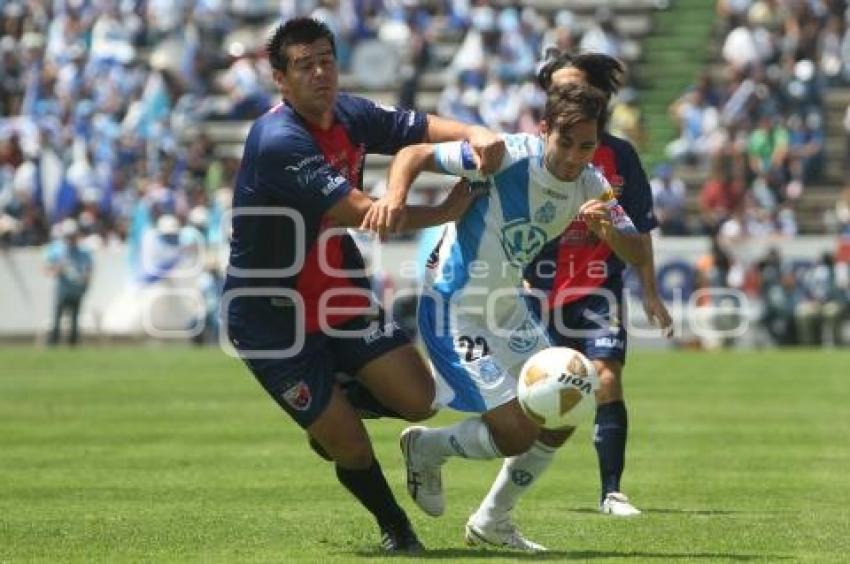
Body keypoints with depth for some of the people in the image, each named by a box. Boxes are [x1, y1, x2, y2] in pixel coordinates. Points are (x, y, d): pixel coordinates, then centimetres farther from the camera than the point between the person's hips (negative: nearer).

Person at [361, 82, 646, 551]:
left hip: (507, 309, 8)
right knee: (517, 433, -13)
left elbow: (638, 254, -8)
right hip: (453, 313, -8)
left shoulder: (592, 186, -4)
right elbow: (415, 154, -19)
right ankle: (426, 449, 17)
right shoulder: (509, 157, -24)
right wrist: (395, 196, -40)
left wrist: (611, 233, -31)